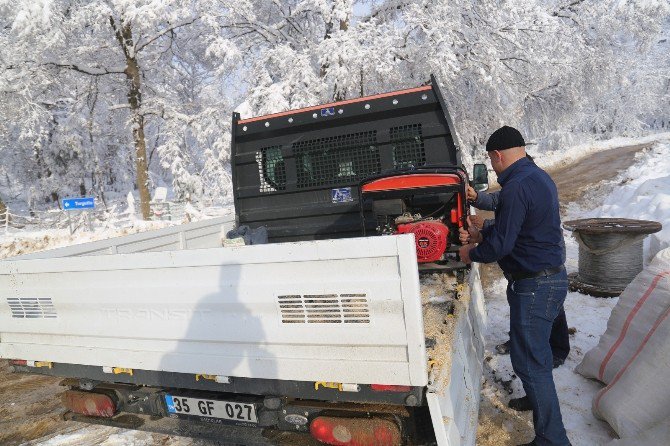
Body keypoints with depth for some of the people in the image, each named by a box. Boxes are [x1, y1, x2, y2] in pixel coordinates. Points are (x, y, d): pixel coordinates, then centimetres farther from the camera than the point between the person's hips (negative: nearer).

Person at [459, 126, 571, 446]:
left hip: (534, 285, -11)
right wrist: (480, 235, 10)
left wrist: (470, 254, -4)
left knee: (529, 361, -1)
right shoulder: (540, 177, 10)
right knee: (536, 352, 27)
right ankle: (538, 399, 48)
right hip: (552, 277, 11)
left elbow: (501, 244, -22)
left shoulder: (516, 187, -23)